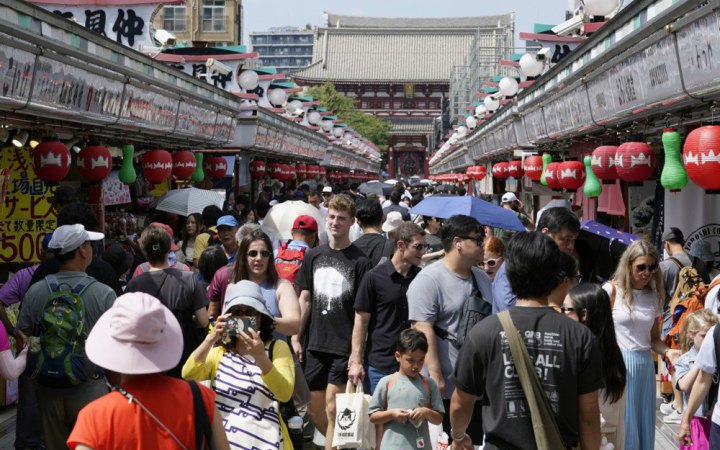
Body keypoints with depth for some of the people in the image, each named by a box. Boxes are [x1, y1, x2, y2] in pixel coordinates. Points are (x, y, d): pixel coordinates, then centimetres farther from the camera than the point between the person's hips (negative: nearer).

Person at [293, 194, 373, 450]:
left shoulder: (360, 261, -5)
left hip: (344, 347, -5)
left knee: (332, 410, -6)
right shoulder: (313, 256, 9)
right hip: (315, 345, 5)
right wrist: (296, 337, 4)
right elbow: (305, 299, 11)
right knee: (314, 409, 10)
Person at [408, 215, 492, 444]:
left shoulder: (482, 279, 13)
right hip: (446, 388, -7)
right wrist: (436, 378, -22)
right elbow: (424, 331, -19)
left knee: (476, 440, 14)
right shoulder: (428, 280, -12)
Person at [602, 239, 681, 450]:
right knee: (622, 425, -1)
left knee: (644, 423, 10)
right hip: (618, 364, -5)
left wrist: (667, 352, -4)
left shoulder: (654, 296, 10)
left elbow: (654, 338, 15)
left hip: (644, 366, 5)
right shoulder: (611, 291, -5)